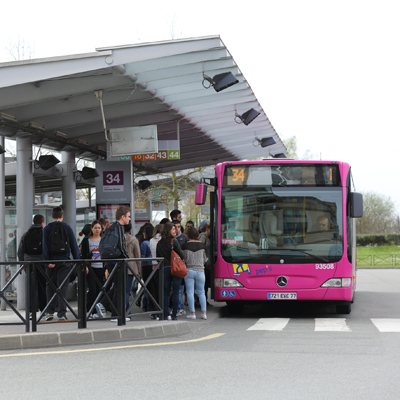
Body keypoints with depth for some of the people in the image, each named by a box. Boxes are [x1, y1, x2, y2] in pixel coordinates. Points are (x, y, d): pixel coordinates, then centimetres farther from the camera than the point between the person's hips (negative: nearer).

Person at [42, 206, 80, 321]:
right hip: (64, 260, 0)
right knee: (63, 286, 0)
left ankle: (50, 312, 9)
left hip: (52, 261, 0)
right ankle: (62, 313, -8)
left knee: (50, 286, 12)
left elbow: (45, 246, -7)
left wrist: (47, 261, -9)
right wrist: (77, 261, 6)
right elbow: (74, 246, 2)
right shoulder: (67, 228, 3)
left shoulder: (47, 229, 2)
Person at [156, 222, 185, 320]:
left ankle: (166, 314, 5)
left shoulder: (159, 243, 5)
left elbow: (158, 257, 12)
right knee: (175, 293, 1)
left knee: (166, 293, 9)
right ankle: (174, 315, 0)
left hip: (164, 269, 4)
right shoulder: (174, 242, -10)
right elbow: (181, 255, -9)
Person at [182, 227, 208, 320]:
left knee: (190, 292, 3)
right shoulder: (202, 245, -2)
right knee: (201, 292, 11)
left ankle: (192, 313, 2)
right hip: (200, 270, 2)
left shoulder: (185, 246, -7)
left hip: (189, 270, -2)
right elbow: (205, 260, 6)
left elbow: (183, 259, -1)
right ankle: (204, 312, 6)